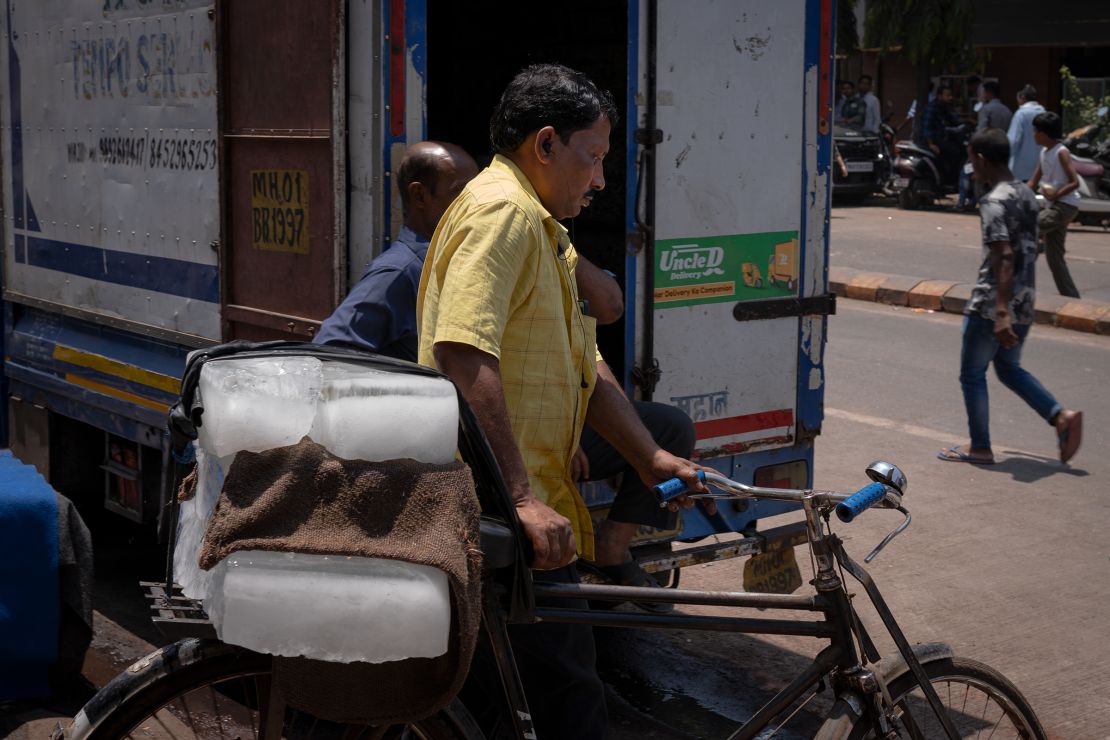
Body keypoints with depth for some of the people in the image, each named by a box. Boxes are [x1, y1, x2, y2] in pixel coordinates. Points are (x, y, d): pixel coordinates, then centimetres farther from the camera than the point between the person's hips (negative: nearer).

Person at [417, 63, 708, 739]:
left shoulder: (542, 227, 23)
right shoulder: (504, 211, -13)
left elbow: (584, 366, 24)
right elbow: (462, 356, -27)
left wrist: (651, 459, 17)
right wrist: (521, 498, -30)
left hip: (531, 506, 11)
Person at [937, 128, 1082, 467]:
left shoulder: (995, 202, -17)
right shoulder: (1027, 194, 10)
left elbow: (1004, 258, -26)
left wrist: (1001, 313, -31)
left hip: (990, 305, -8)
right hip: (1024, 303, 9)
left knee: (972, 374, 7)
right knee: (1009, 368, 22)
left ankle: (980, 448, 13)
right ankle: (1061, 416, 6)